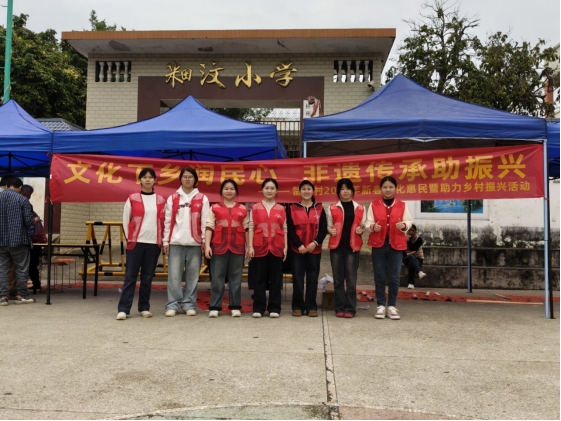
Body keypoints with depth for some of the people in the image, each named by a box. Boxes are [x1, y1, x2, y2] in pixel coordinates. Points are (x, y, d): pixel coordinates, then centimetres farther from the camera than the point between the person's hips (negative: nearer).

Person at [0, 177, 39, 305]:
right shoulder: (22, 200, -9)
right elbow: (28, 221, -12)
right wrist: (35, 220, 10)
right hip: (18, 239, -4)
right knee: (21, 269, 7)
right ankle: (21, 295, 12)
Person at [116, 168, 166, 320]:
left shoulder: (161, 200, 8)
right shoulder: (132, 198, 2)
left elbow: (163, 221, 11)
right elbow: (126, 220, 4)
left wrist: (162, 240, 5)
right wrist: (129, 238, 0)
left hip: (154, 243, 2)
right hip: (135, 242, -2)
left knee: (148, 277, 7)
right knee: (130, 276, -2)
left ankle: (144, 308, 16)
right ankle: (123, 309, 1)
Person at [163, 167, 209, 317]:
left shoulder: (202, 199, 6)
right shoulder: (172, 198, 9)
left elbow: (205, 221, 3)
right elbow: (168, 221, 7)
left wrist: (204, 241, -3)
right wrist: (166, 241, 2)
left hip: (195, 242, 0)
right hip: (176, 242, 0)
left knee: (193, 275, 4)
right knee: (174, 275, -1)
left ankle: (189, 304, 12)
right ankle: (173, 304, 7)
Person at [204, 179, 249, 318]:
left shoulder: (243, 209, 10)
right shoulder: (214, 208, 7)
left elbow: (247, 229, 11)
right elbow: (209, 227, 1)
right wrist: (207, 245, -8)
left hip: (237, 247, 1)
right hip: (219, 246, -1)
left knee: (235, 278, 6)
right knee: (217, 278, 2)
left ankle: (235, 307, 13)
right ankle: (214, 307, 7)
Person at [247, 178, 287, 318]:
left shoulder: (281, 209, 8)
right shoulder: (255, 208, 6)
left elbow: (285, 229, 7)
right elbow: (251, 228, 2)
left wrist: (285, 247, 0)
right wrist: (250, 246, -5)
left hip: (276, 247, 1)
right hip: (259, 247, -1)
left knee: (276, 279, 4)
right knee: (259, 279, 4)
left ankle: (274, 308, 11)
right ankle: (258, 308, 10)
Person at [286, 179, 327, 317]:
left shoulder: (319, 208, 8)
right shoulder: (292, 208, 5)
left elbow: (323, 229, 1)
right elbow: (290, 229, -2)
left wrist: (315, 242, -13)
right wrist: (299, 245, -13)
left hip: (314, 249, 1)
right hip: (297, 249, -1)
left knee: (312, 278, 4)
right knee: (297, 278, 1)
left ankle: (311, 307, 12)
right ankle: (297, 306, 10)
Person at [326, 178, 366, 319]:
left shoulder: (360, 208, 8)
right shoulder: (332, 208, 8)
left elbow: (363, 226, 14)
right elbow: (328, 226, 10)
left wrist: (361, 230, -8)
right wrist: (330, 230, -12)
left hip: (353, 246, 0)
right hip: (336, 245, 1)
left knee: (351, 278, -1)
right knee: (338, 278, 4)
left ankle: (350, 308, 5)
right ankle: (340, 308, 11)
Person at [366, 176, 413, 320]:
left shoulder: (402, 205, 7)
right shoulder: (374, 204, 6)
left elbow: (409, 221, 5)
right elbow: (368, 222, 2)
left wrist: (404, 225, -17)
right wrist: (373, 227, -20)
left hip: (396, 245, 0)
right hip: (378, 245, 0)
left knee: (394, 277, 1)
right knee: (379, 277, 2)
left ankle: (391, 306, 12)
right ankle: (381, 305, 13)